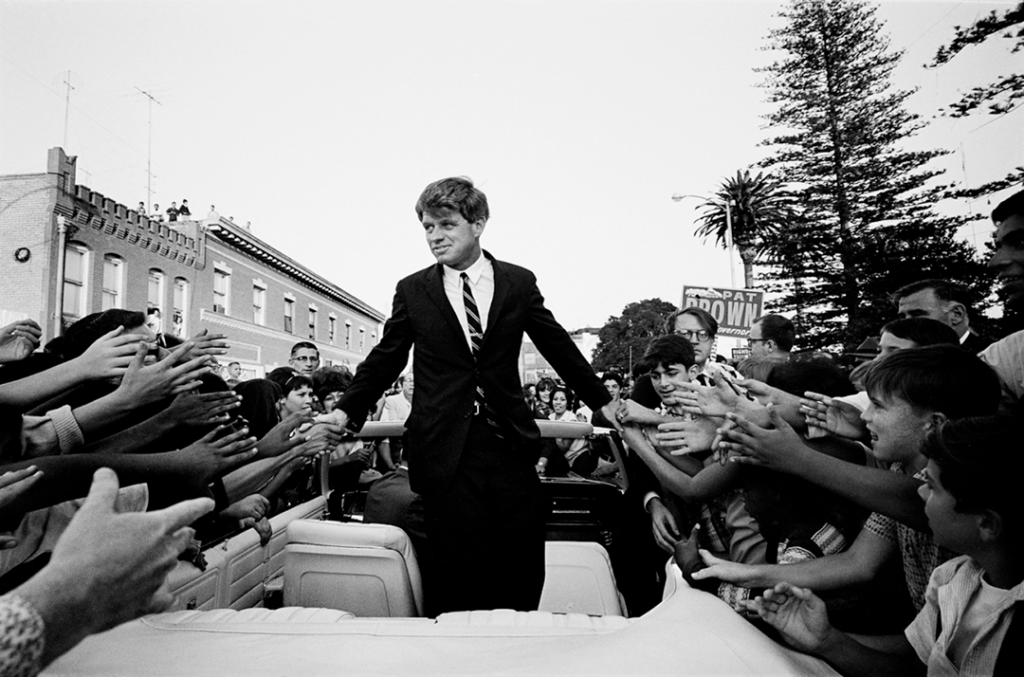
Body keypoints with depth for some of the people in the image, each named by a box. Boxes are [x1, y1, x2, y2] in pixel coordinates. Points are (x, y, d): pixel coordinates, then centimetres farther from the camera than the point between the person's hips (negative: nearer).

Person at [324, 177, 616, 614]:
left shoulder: (519, 283, 6)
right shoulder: (412, 290, 6)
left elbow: (559, 347, 12)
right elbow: (385, 358, 11)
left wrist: (603, 402, 14)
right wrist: (348, 410, 1)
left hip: (509, 442, 1)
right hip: (445, 449, 0)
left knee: (524, 571, 4)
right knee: (458, 577, 4)